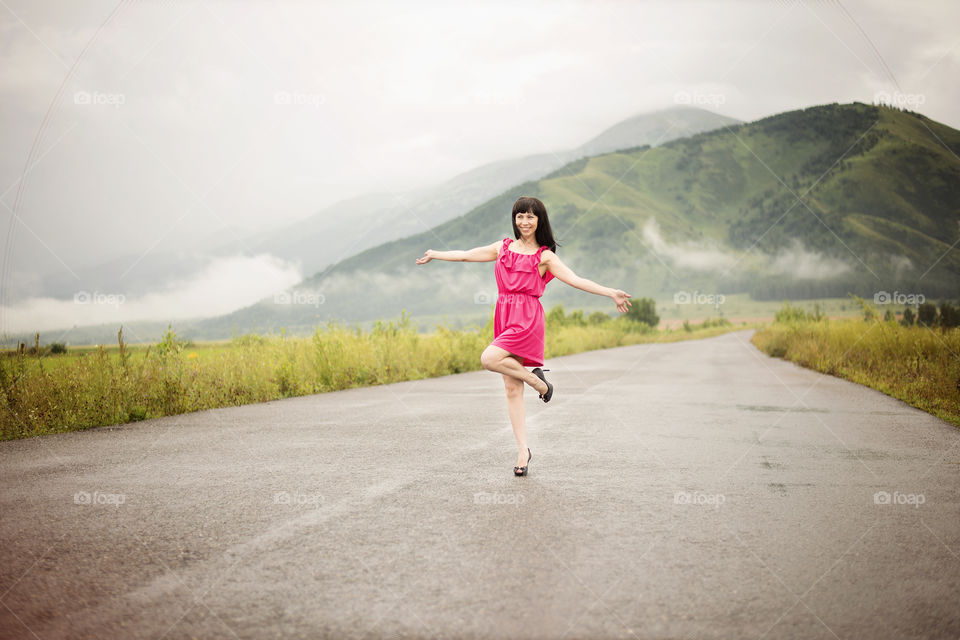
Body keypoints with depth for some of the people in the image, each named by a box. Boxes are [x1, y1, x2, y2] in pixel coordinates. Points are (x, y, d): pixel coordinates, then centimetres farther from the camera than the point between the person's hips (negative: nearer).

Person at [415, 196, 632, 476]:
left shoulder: (545, 256, 3)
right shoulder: (503, 247, 15)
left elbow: (575, 279, -5)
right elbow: (466, 255, 26)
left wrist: (610, 293, -16)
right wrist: (435, 255, 35)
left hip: (528, 318, -5)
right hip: (504, 316, 5)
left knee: (489, 359, -27)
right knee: (512, 389, 1)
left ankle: (537, 379, -3)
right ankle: (523, 449, 6)